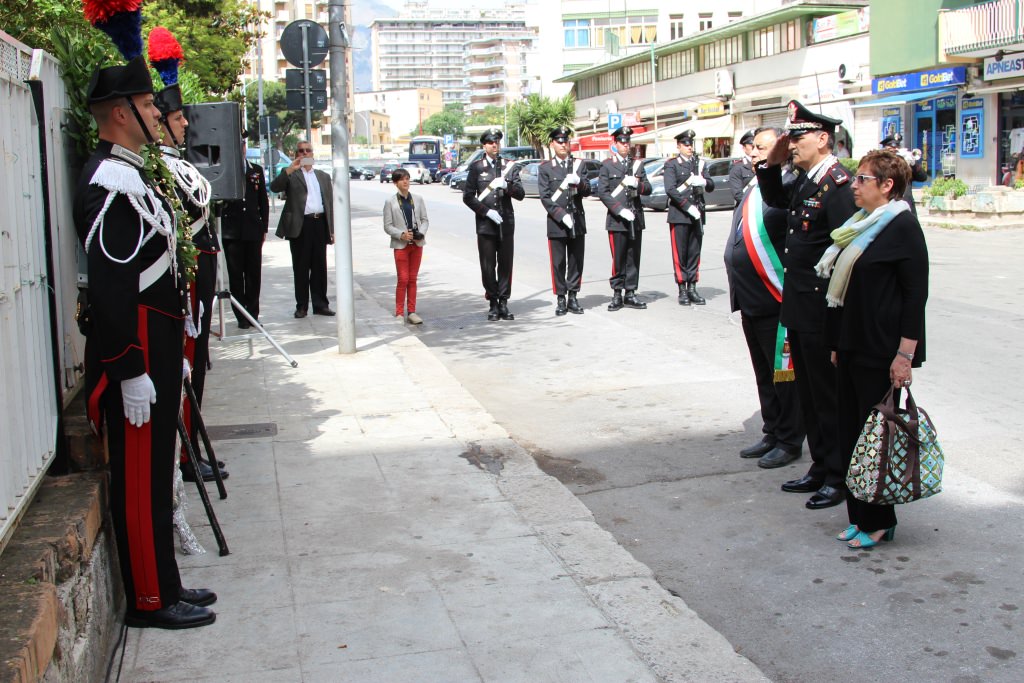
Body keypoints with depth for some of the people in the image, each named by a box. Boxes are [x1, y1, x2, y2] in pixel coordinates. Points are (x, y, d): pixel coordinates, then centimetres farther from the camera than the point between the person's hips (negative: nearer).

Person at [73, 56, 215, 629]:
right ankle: (150, 599, 11)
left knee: (156, 469, 16)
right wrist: (131, 373, -23)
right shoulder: (111, 183, -17)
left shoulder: (133, 175, 16)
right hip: (137, 354, -11)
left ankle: (165, 584, 27)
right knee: (140, 476, -1)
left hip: (157, 347, 11)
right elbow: (110, 287, -23)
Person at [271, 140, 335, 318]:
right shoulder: (290, 174, 8)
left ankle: (320, 304, 12)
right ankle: (302, 306, 8)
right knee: (300, 268, 2)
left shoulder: (323, 176, 19)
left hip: (320, 223, 3)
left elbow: (330, 203, 16)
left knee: (319, 267, 6)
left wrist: (332, 230, 9)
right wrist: (290, 169, -18)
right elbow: (274, 187, -10)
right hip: (300, 225, -3)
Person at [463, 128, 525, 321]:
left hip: (506, 223, 2)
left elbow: (520, 194, 3)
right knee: (488, 266, 1)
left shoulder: (510, 166, 9)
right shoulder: (476, 167, 4)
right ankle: (493, 304, 10)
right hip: (485, 224, -2)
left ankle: (503, 303, 11)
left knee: (506, 265, 3)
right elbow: (468, 196, 1)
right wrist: (486, 211, -10)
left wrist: (507, 185, -16)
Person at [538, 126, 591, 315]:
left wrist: (578, 182, -19)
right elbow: (545, 198, -5)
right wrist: (562, 216, -15)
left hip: (578, 221, 3)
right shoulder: (545, 168, 3)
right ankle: (560, 300, 8)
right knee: (558, 263, 0)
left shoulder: (578, 165, 12)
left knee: (576, 262, 5)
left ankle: (573, 298, 13)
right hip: (556, 223, -3)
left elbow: (587, 191, 4)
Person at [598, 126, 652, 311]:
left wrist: (637, 184, -13)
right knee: (618, 258, -4)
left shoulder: (638, 164, 15)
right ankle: (617, 294, 6)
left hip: (636, 219, 4)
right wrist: (620, 210, -15)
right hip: (617, 220, -4)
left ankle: (630, 294, 12)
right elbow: (602, 192, -7)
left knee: (634, 258, 5)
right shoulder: (607, 165, 1)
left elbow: (648, 188, 10)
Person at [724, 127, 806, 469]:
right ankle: (772, 435, 30)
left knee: (783, 374, 4)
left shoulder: (790, 186, -15)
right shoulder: (753, 187, 14)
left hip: (776, 301, -9)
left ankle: (789, 441, 16)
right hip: (751, 300, 9)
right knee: (763, 373, 18)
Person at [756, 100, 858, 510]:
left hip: (821, 311, -9)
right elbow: (775, 200, 30)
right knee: (809, 394, 17)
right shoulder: (804, 182, 10)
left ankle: (838, 477, 14)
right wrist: (773, 164, 12)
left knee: (828, 395, 2)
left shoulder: (837, 185, -18)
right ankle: (820, 468, 29)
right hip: (798, 307, 9)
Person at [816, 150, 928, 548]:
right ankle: (860, 516, 21)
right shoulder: (861, 224, 13)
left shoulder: (903, 226, -11)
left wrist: (905, 354, -18)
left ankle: (879, 521, 12)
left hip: (881, 351, -8)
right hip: (852, 347, 8)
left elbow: (916, 292, -14)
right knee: (850, 433, 11)